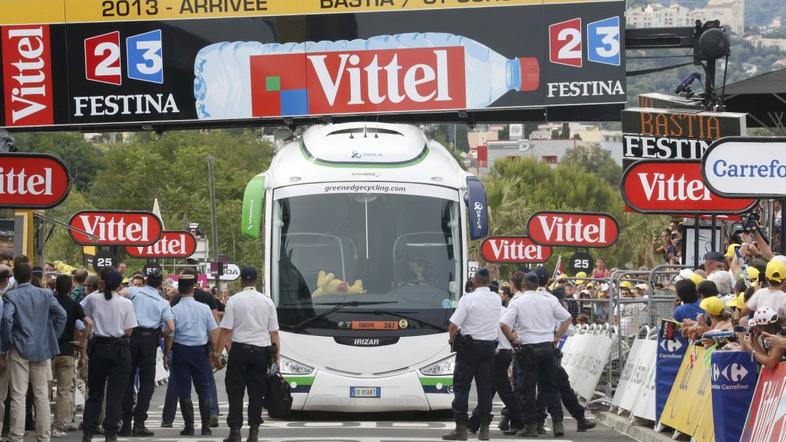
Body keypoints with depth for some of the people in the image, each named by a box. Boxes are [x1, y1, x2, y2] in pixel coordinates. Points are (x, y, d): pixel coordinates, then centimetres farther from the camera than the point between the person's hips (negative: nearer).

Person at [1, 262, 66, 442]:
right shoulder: (45, 294, 3)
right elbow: (61, 315, -3)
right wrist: (53, 338, 6)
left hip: (19, 350, -3)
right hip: (42, 350, 3)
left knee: (18, 395, -1)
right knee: (42, 395, 9)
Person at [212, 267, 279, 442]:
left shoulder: (234, 300, -2)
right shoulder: (267, 302, 6)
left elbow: (225, 330, -6)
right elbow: (274, 332, 5)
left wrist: (217, 353, -2)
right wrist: (277, 356, 10)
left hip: (240, 349, -2)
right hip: (261, 351, 2)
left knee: (235, 392, 3)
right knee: (256, 393, 7)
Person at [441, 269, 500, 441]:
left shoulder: (468, 299, -13)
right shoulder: (496, 300, 4)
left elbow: (453, 325, -16)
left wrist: (452, 338, 6)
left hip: (468, 346, -4)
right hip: (489, 346, 5)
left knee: (461, 387, 0)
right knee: (485, 388, 8)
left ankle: (461, 428, -6)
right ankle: (484, 428, 7)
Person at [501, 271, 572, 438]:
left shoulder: (517, 302, -6)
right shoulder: (549, 299, 5)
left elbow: (504, 324, -16)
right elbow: (567, 318, 10)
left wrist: (513, 339, -1)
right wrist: (557, 337, 13)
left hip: (527, 348, -3)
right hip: (547, 346, 3)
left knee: (527, 389, 3)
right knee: (550, 387, 11)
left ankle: (530, 425, 2)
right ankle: (558, 422, 5)